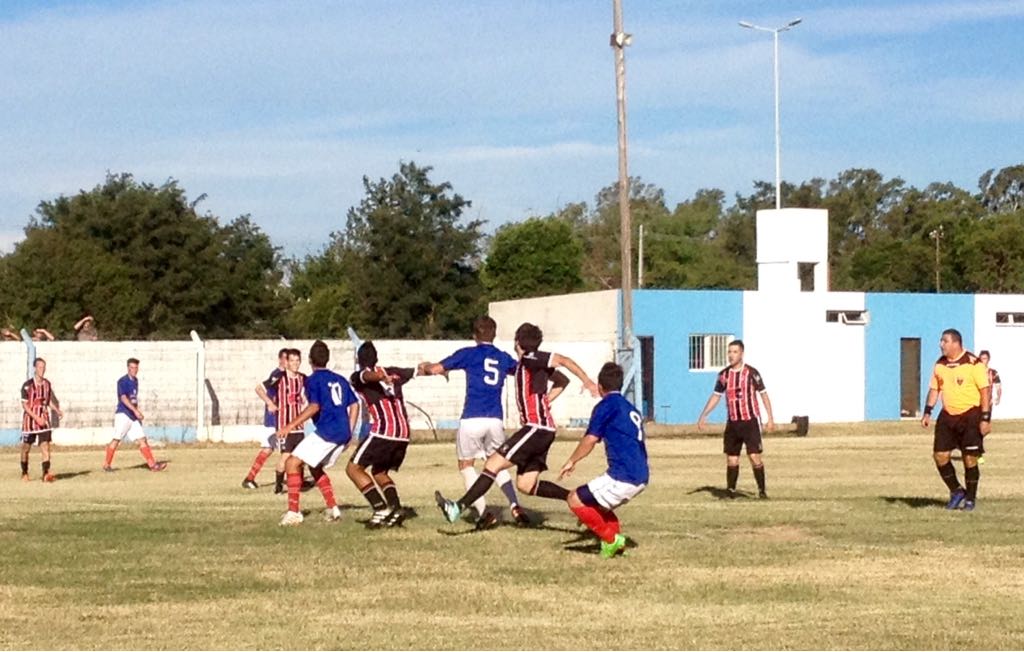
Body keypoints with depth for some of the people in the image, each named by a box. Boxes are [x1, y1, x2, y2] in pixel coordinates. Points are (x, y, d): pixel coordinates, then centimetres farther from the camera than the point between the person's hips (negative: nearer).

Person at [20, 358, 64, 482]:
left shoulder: (47, 384, 4)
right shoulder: (27, 385, -12)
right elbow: (24, 405, -13)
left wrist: (57, 410, 1)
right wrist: (36, 418, -21)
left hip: (44, 420, 3)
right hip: (30, 420, -3)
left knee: (45, 446, -11)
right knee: (26, 448, 9)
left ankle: (46, 473, -17)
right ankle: (24, 474, 26)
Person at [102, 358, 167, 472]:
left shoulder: (135, 380, 16)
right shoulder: (123, 381, -9)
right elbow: (123, 398, -20)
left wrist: (138, 410, 18)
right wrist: (135, 411, -26)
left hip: (133, 416, 7)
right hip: (123, 414, -7)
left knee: (142, 439, 1)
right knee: (117, 439, -7)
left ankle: (152, 464, -3)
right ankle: (106, 465, 3)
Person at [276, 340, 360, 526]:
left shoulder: (313, 380, -2)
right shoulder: (340, 380, 20)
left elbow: (314, 406, -15)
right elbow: (354, 405, 17)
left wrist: (291, 425, -14)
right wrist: (349, 433, 22)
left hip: (326, 432, -8)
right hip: (343, 434, 8)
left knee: (293, 463, -5)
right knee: (316, 467, 26)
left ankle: (293, 512, -15)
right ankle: (332, 508, 18)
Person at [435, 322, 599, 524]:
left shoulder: (531, 359, -9)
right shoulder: (526, 364, 17)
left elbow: (563, 360, -18)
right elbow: (562, 381, 26)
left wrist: (586, 381, -25)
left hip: (537, 428, -10)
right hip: (540, 429, 10)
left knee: (493, 464, -10)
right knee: (526, 484, 11)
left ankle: (459, 508, -11)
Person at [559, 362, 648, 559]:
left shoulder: (607, 405, -4)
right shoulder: (631, 409, 21)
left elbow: (591, 439, -12)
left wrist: (571, 461, -1)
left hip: (623, 477, -9)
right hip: (641, 477, 9)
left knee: (575, 500, 1)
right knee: (597, 501, 28)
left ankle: (611, 539, -2)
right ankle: (615, 539, 10)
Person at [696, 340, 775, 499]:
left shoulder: (751, 373, -6)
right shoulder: (724, 375, 6)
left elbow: (764, 394, -1)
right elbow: (716, 396, 16)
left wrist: (770, 418, -6)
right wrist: (703, 416, 9)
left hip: (750, 421, -4)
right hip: (732, 422, 4)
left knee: (754, 456, -10)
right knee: (731, 458, 4)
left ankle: (762, 490, -2)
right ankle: (731, 491, 13)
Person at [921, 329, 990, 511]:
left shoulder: (973, 363, -12)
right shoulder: (940, 364, 7)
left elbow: (984, 390, -11)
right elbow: (934, 388, 16)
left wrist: (985, 418, -15)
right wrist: (927, 412, 5)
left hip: (970, 415, -6)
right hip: (948, 415, 6)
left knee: (970, 458, -3)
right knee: (940, 455, -1)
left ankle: (970, 499, 12)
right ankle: (956, 492, 18)